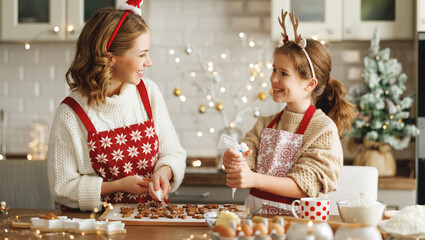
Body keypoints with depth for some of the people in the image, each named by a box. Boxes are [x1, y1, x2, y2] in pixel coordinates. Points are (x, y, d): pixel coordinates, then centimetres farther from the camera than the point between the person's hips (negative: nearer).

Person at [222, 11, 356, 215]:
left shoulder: (324, 129, -5)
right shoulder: (265, 124, 14)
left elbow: (305, 186, -12)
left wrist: (254, 179, -23)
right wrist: (232, 159, -21)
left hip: (293, 219, -5)